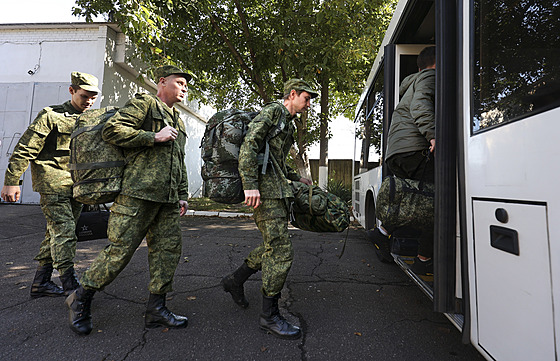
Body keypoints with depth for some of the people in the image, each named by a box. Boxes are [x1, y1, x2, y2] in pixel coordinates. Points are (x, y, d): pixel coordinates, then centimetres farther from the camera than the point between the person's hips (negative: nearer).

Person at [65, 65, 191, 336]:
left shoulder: (178, 122, 25)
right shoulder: (144, 103, 3)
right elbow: (111, 130, -10)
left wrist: (182, 196, 18)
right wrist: (154, 137, -12)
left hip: (167, 201, 8)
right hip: (138, 194, -8)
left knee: (169, 250, 5)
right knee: (120, 250, -3)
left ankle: (156, 309, 16)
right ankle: (81, 299, 20)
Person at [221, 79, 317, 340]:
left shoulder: (287, 123, 26)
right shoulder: (273, 111, -4)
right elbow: (249, 144, -18)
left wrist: (296, 178, 30)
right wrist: (250, 185, -26)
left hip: (276, 190, 10)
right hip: (266, 191, -10)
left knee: (274, 245, 15)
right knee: (281, 251, -9)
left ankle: (235, 280, 30)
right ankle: (269, 316, 5)